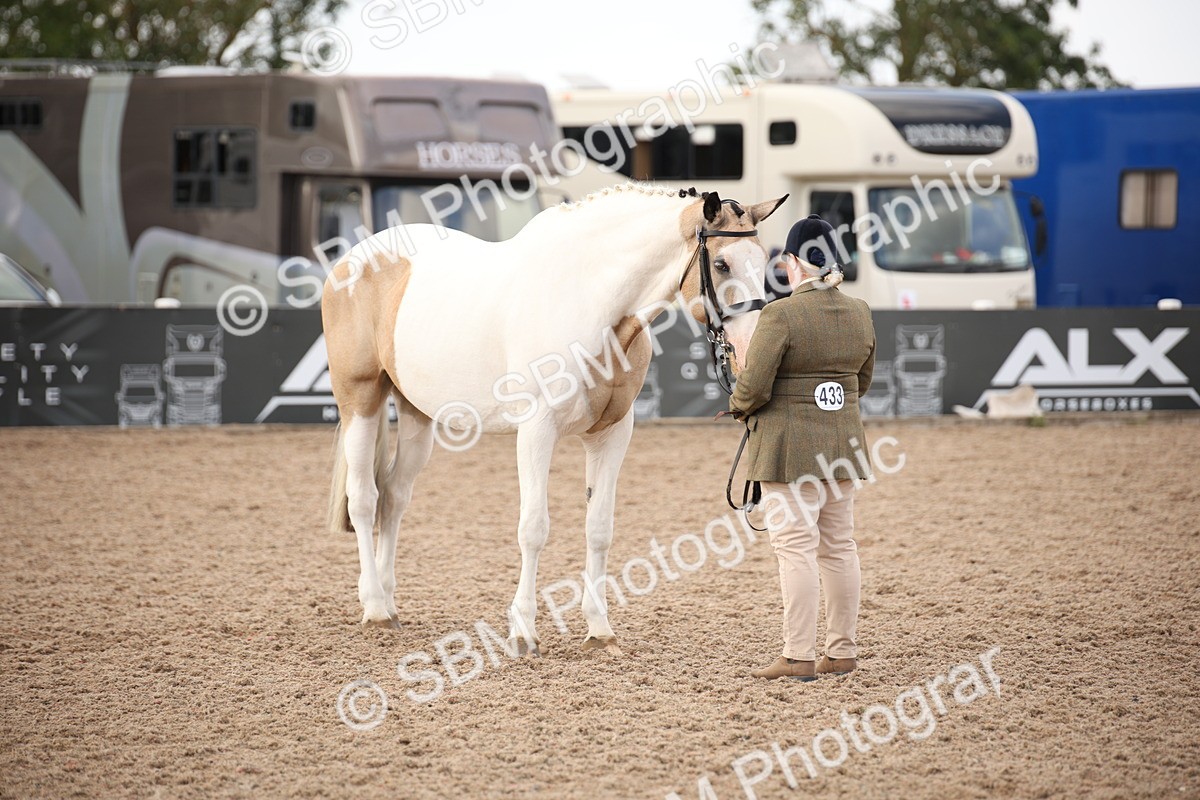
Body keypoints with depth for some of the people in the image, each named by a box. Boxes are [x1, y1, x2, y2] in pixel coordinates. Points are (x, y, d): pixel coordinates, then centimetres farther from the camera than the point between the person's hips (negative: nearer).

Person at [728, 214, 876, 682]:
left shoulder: (781, 315, -17)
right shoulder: (860, 315, 5)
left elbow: (752, 388, -17)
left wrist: (739, 407, 3)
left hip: (788, 449, -7)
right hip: (843, 445, 7)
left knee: (796, 548, -5)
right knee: (839, 546, 13)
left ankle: (798, 657, -5)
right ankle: (843, 651, 19)